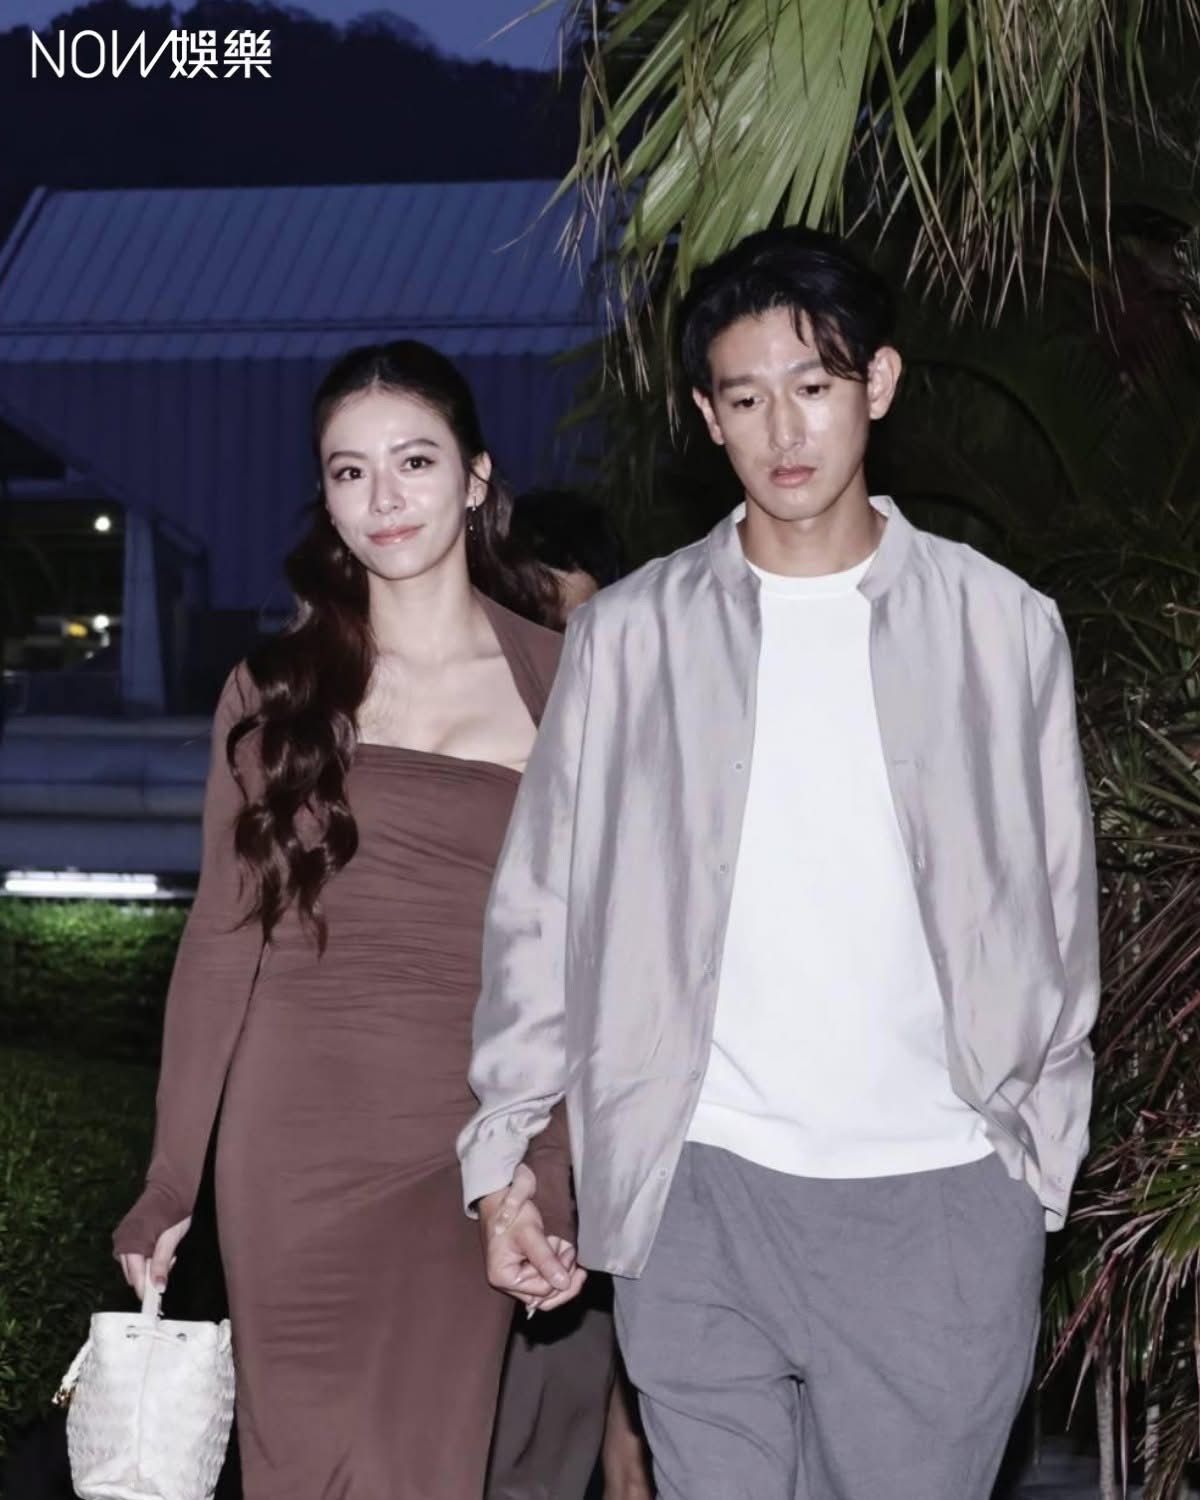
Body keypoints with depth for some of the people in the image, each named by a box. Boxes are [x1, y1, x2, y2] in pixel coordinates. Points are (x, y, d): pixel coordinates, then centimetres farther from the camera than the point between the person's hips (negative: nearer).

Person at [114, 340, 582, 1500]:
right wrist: (170, 1183, 2)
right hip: (291, 1140, 1)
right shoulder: (276, 688, 5)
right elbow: (222, 935, 6)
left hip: (467, 1145, -1)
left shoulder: (559, 684, 2)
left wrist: (560, 1178, -4)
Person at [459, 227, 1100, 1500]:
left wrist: (1045, 1160, 6)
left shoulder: (1003, 627, 2)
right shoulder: (629, 636, 2)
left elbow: (1054, 912, 7)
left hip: (939, 1200, 0)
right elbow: (543, 903, 5)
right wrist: (501, 1145, 0)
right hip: (697, 1197, 0)